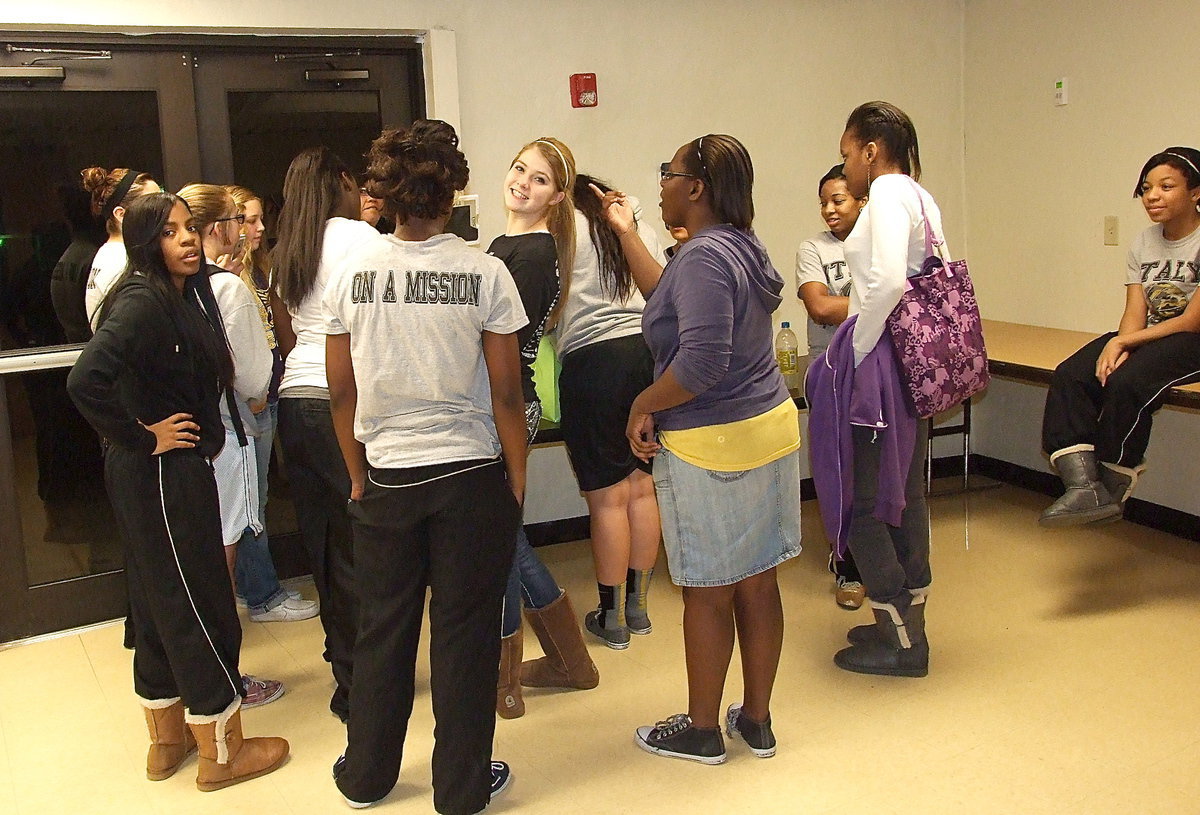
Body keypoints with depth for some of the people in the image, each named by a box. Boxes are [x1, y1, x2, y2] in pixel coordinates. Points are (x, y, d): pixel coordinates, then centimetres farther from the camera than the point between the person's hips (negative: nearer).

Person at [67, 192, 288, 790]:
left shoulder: (186, 295, 9)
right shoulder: (142, 301, -20)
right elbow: (86, 380, -32)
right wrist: (141, 437, -21)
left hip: (179, 469, 10)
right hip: (161, 473, -10)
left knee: (159, 603, 18)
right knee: (200, 606, 1)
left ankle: (167, 739, 33)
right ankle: (221, 753, 17)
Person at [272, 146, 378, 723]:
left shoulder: (284, 254, 16)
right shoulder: (358, 236, -4)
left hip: (295, 401, 7)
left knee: (321, 539, 14)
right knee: (357, 544, -2)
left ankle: (342, 654, 28)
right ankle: (357, 687, 2)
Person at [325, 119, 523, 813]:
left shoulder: (352, 272, -3)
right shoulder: (485, 273, -10)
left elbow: (342, 392, 1)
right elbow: (507, 394, -9)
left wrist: (359, 476, 13)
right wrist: (517, 486, 1)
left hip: (386, 477, 3)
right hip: (470, 476, -2)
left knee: (384, 629, 17)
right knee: (464, 632, 10)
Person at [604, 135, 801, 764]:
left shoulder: (704, 256, -18)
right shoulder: (742, 246, 11)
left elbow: (702, 360, -28)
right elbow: (672, 302, 22)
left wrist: (644, 405, -13)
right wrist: (626, 233, 27)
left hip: (711, 446, -9)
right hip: (770, 425, 9)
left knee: (707, 592, 5)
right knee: (757, 583, 15)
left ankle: (701, 730, 22)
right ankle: (756, 721, 28)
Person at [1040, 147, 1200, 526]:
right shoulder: (1143, 244, 11)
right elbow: (1135, 314, 3)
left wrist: (1124, 342, -15)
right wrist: (1117, 346, -19)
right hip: (1145, 336, 7)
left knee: (1126, 382, -33)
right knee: (1069, 376, -20)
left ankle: (1112, 489, -16)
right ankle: (1083, 485, -34)